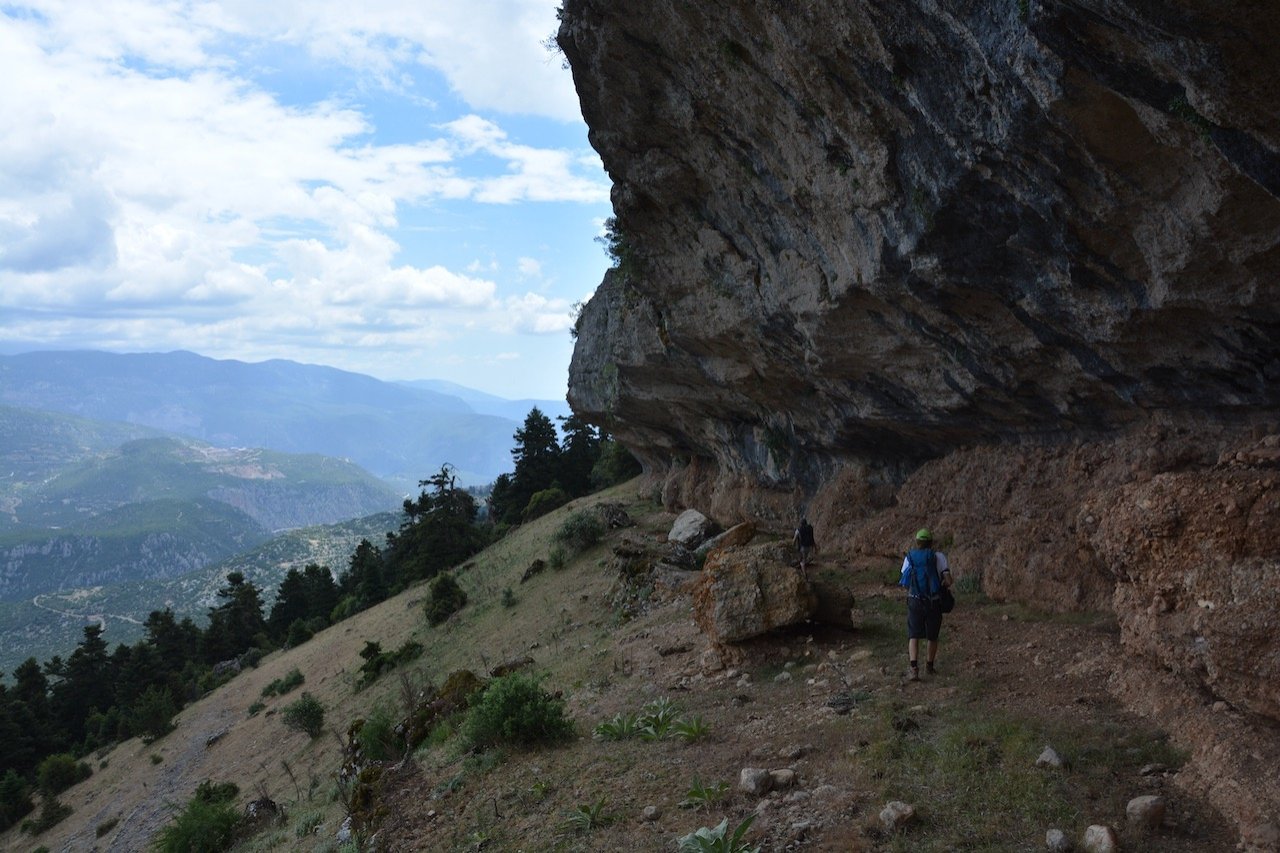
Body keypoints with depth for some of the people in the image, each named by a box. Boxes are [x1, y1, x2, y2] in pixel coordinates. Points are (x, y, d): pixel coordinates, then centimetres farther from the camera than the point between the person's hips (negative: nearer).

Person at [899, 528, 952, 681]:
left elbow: (904, 581, 8)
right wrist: (942, 585, 10)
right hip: (934, 602, 0)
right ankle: (930, 666, 35)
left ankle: (914, 669, -17)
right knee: (932, 636, 19)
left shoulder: (909, 557, 1)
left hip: (915, 601, 0)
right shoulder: (938, 556, -5)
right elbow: (948, 581, -12)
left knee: (914, 636, 1)